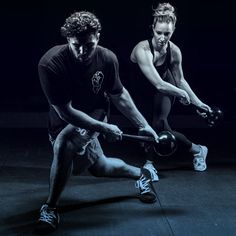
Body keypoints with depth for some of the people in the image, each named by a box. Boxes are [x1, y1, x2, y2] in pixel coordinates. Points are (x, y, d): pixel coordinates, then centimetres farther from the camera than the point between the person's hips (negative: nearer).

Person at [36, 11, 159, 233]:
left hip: (94, 115, -1)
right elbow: (65, 111, -26)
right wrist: (105, 128, -27)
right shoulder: (50, 64, -31)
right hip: (64, 120, 1)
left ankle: (50, 208, -13)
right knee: (99, 168, 15)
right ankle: (141, 173, 46)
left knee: (64, 145, -33)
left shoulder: (107, 58, -20)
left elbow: (119, 94, -2)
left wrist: (143, 125, -1)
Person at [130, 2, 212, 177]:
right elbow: (158, 84, -38)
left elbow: (180, 80, -1)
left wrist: (198, 103, -1)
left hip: (165, 88, 2)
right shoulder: (142, 50, -34)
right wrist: (182, 94, -25)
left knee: (159, 123, -20)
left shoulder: (174, 51, -17)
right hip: (141, 93, -2)